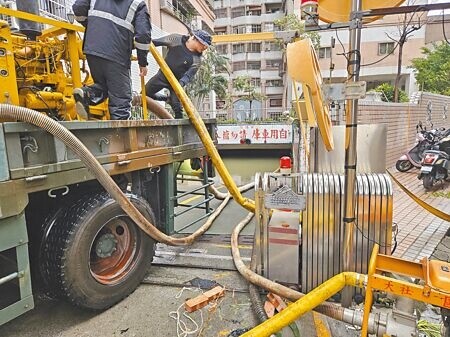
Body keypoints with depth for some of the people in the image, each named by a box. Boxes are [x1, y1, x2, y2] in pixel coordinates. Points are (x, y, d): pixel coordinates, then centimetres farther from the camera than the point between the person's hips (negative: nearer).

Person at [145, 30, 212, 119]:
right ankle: (168, 99, 32)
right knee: (145, 93, 12)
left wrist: (181, 83, -43)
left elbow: (189, 75, -25)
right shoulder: (176, 39, -14)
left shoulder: (196, 59, -17)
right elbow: (156, 42, -5)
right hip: (162, 75, 2)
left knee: (177, 107, -12)